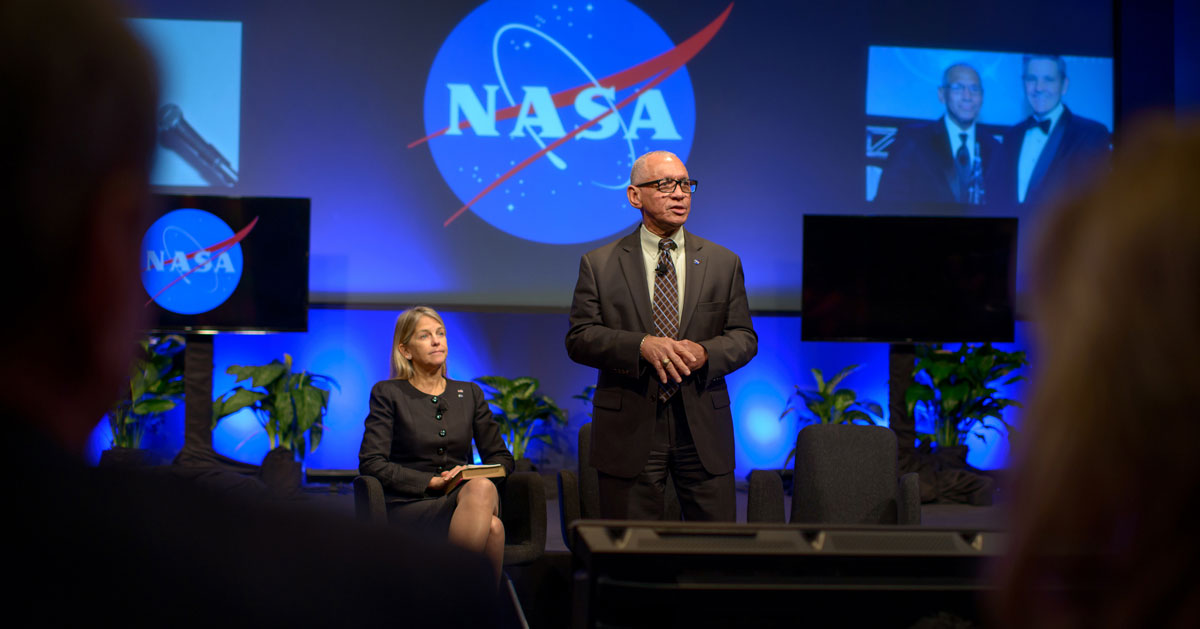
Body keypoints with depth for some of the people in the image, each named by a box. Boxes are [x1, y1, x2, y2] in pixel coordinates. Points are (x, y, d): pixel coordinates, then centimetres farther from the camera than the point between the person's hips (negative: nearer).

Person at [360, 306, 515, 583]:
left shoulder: (470, 393, 20)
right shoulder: (388, 393, 8)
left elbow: (500, 457, 19)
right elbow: (371, 463, -3)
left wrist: (476, 478, -5)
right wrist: (432, 482, -11)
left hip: (464, 498, 4)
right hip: (409, 506, -4)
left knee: (483, 488, -37)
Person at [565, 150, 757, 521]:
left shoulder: (723, 262, 10)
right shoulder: (599, 264, 4)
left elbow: (744, 337, 8)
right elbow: (579, 338, -3)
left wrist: (705, 352, -14)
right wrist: (641, 345, -19)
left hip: (703, 425, 2)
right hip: (630, 429, -2)